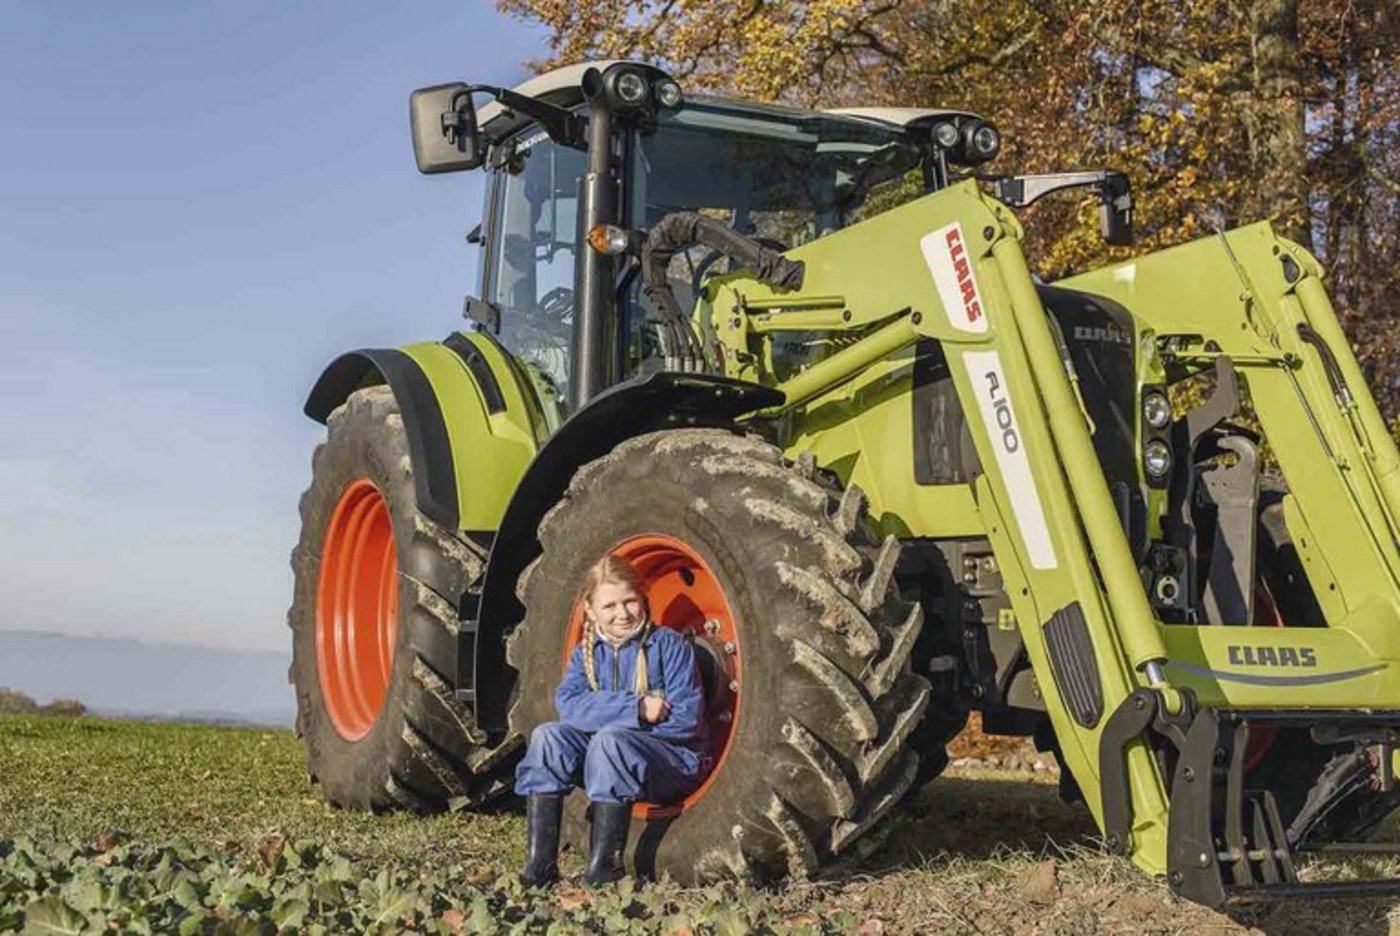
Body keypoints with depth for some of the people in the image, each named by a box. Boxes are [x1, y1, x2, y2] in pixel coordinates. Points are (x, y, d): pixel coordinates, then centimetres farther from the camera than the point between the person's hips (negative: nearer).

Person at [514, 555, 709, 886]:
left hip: (675, 763, -5)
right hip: (603, 760, 5)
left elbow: (686, 720, -16)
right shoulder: (586, 652, 8)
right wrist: (634, 708, -25)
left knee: (610, 739, -34)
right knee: (548, 736, -19)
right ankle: (540, 862, -22)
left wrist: (608, 713, -15)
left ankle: (604, 865, -30)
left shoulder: (669, 645, -6)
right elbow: (569, 703, -12)